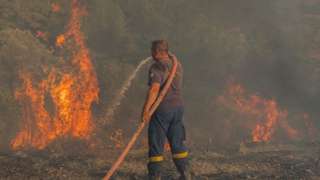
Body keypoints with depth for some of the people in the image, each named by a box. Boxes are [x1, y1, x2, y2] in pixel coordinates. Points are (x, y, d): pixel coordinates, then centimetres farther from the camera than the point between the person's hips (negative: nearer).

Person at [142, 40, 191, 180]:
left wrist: (146, 109, -30)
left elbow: (154, 88, -27)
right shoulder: (177, 65, 10)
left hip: (162, 109, -7)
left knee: (156, 144, 1)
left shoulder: (157, 67, -13)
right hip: (178, 107, 7)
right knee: (177, 143, 14)